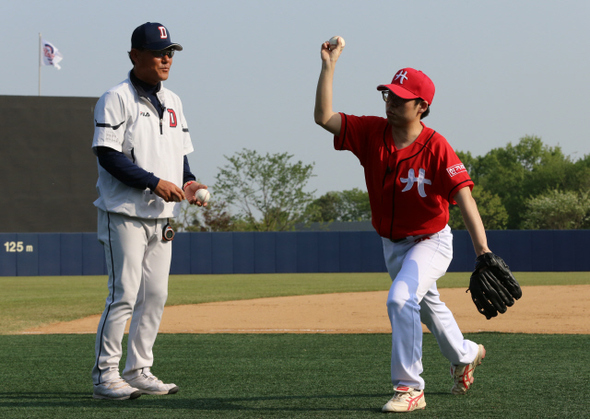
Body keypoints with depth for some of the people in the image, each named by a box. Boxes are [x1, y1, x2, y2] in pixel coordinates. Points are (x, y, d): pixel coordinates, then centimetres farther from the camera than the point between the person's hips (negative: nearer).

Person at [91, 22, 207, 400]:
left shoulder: (172, 102, 15)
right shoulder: (117, 99, -9)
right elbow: (108, 154, -17)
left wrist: (188, 182, 0)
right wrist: (154, 182, -21)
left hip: (162, 216, 8)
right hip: (125, 214, -8)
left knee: (155, 295, 8)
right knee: (124, 294, -9)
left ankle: (138, 371, 15)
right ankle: (105, 375, -2)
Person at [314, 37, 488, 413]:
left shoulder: (436, 147, -26)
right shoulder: (372, 133, -11)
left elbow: (463, 196, -34)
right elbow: (323, 117, -15)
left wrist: (483, 250, -45)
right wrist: (329, 65, -22)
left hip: (431, 242, -6)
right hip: (392, 244, 6)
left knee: (400, 299, -27)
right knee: (427, 305, 25)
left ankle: (409, 388, -16)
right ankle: (465, 355, 54)